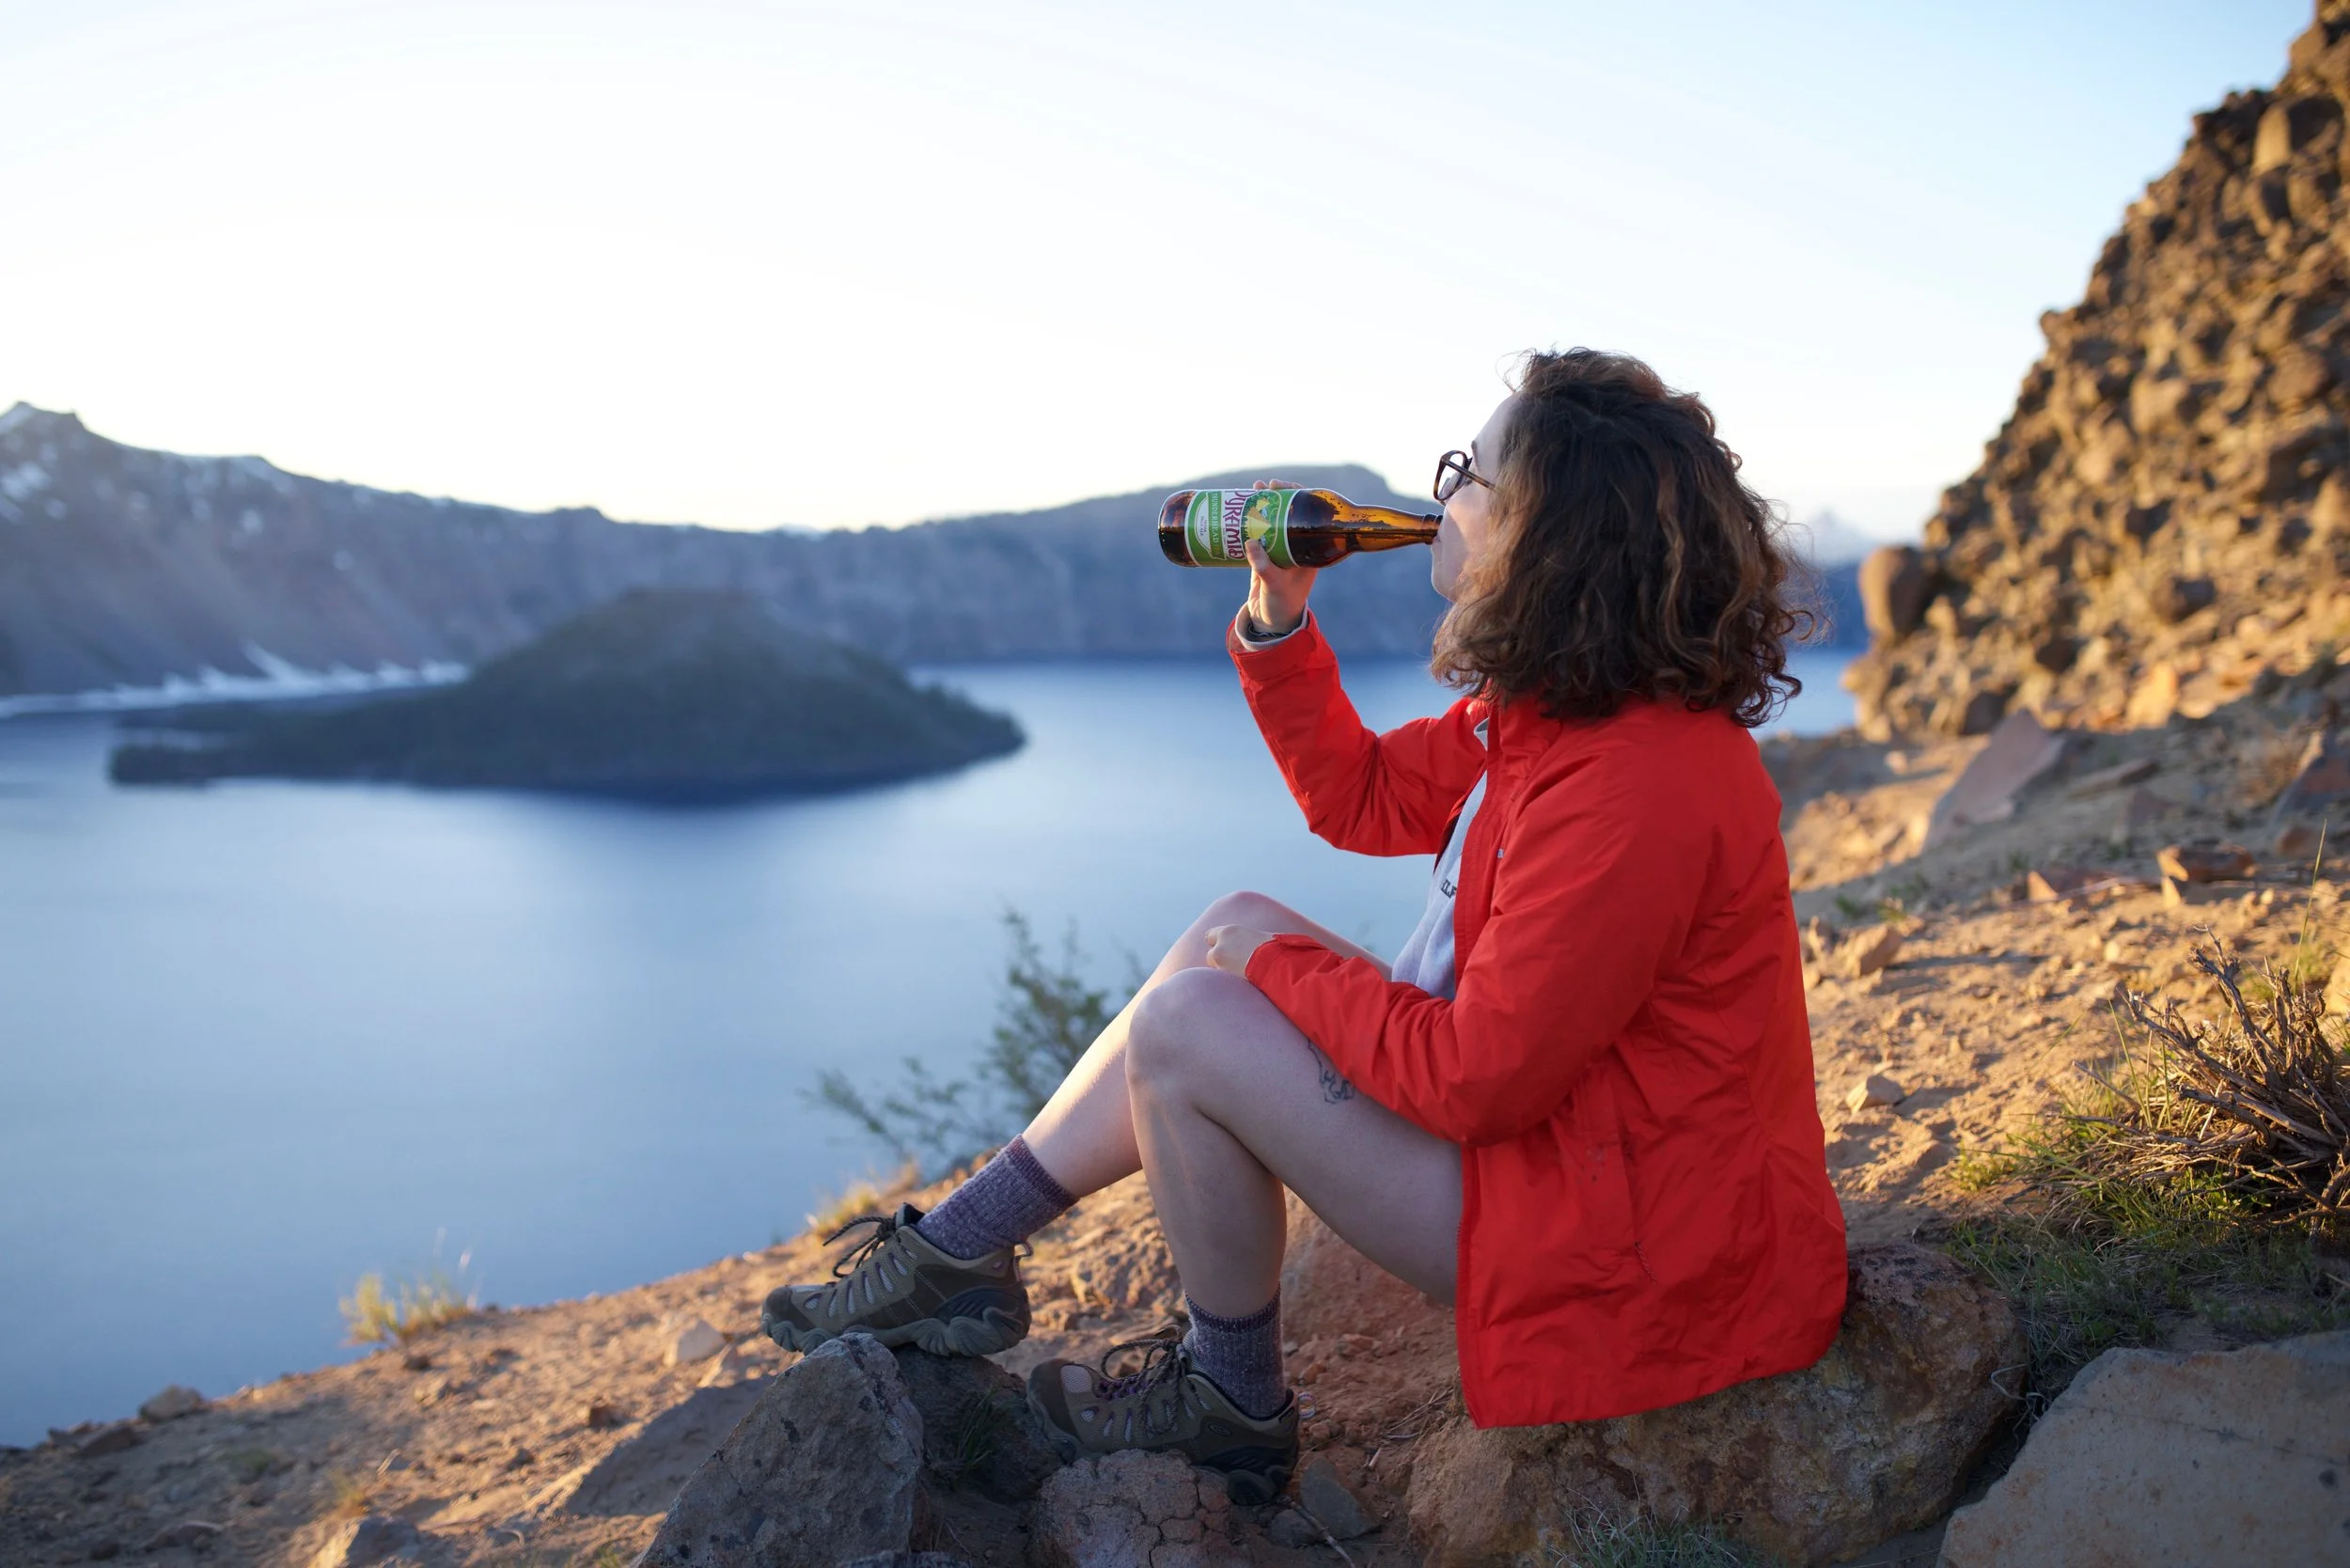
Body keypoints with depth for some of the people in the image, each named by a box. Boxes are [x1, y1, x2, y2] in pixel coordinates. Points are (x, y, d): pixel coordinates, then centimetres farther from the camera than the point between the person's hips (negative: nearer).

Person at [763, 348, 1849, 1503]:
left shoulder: (1636, 786, -30)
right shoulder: (1546, 710, 3)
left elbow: (1478, 1079, -27)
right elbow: (1361, 800, 13)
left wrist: (1287, 965, -12)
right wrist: (1278, 623, 1)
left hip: (1614, 1261, -10)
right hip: (1547, 1131, 10)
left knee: (1189, 1025, -13)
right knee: (1233, 930, 6)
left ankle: (1232, 1408, 9)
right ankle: (959, 1252, 10)